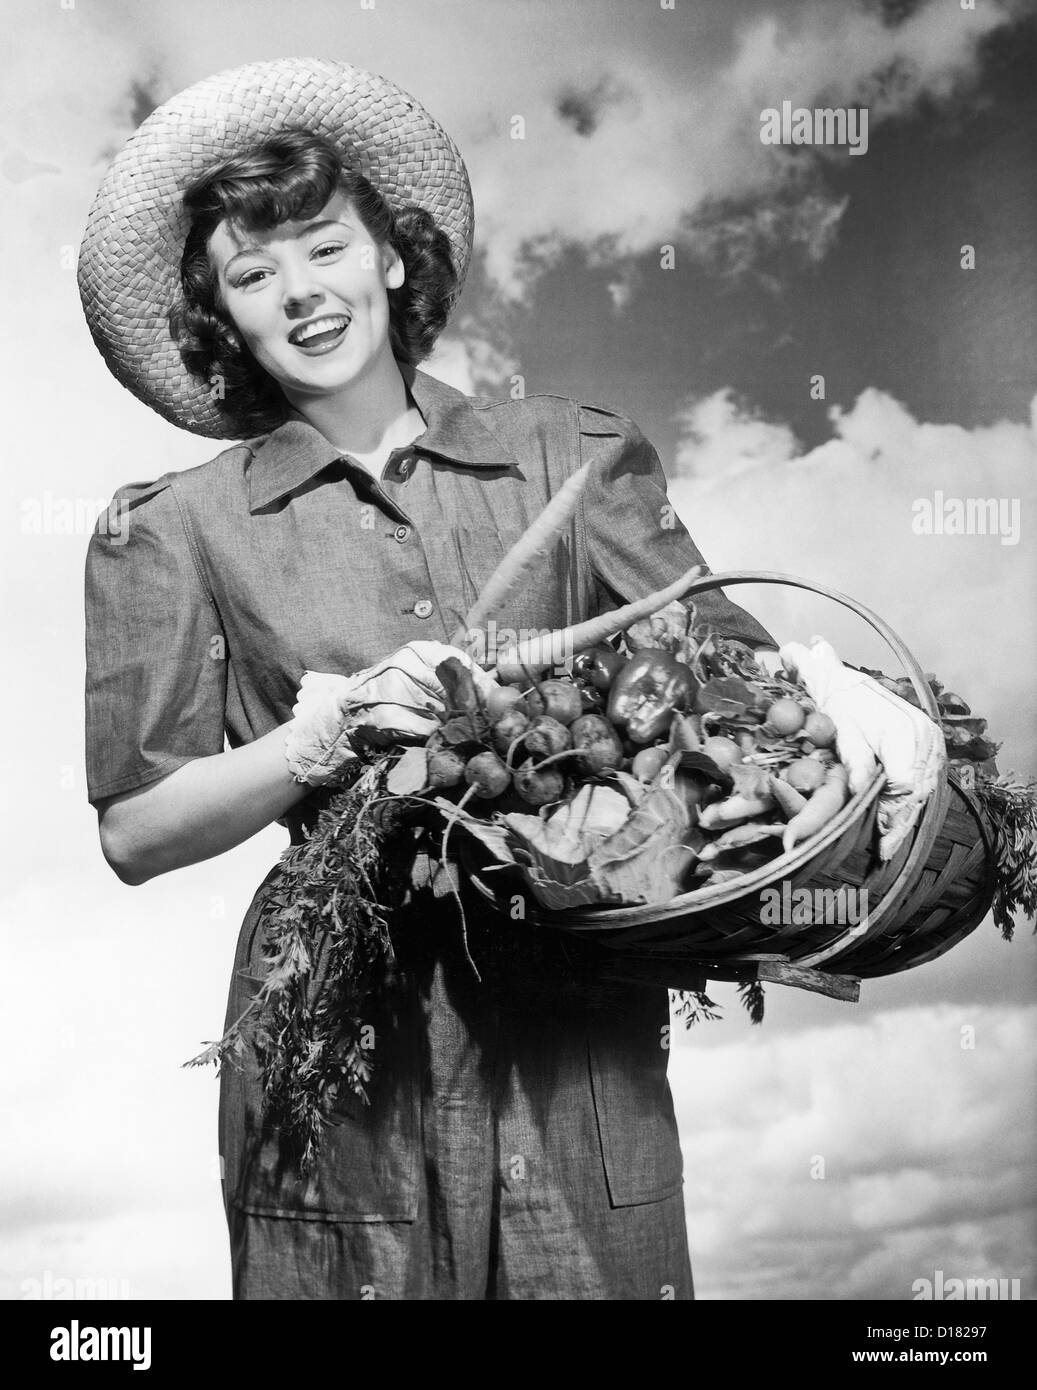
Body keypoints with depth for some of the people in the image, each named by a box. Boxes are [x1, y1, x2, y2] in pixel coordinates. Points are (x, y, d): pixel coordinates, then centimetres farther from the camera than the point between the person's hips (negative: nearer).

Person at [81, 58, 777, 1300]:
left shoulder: (570, 458, 6)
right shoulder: (180, 530, 3)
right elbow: (134, 834, -1)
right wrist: (325, 735, -15)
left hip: (579, 1017, 1)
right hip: (342, 1024, -1)